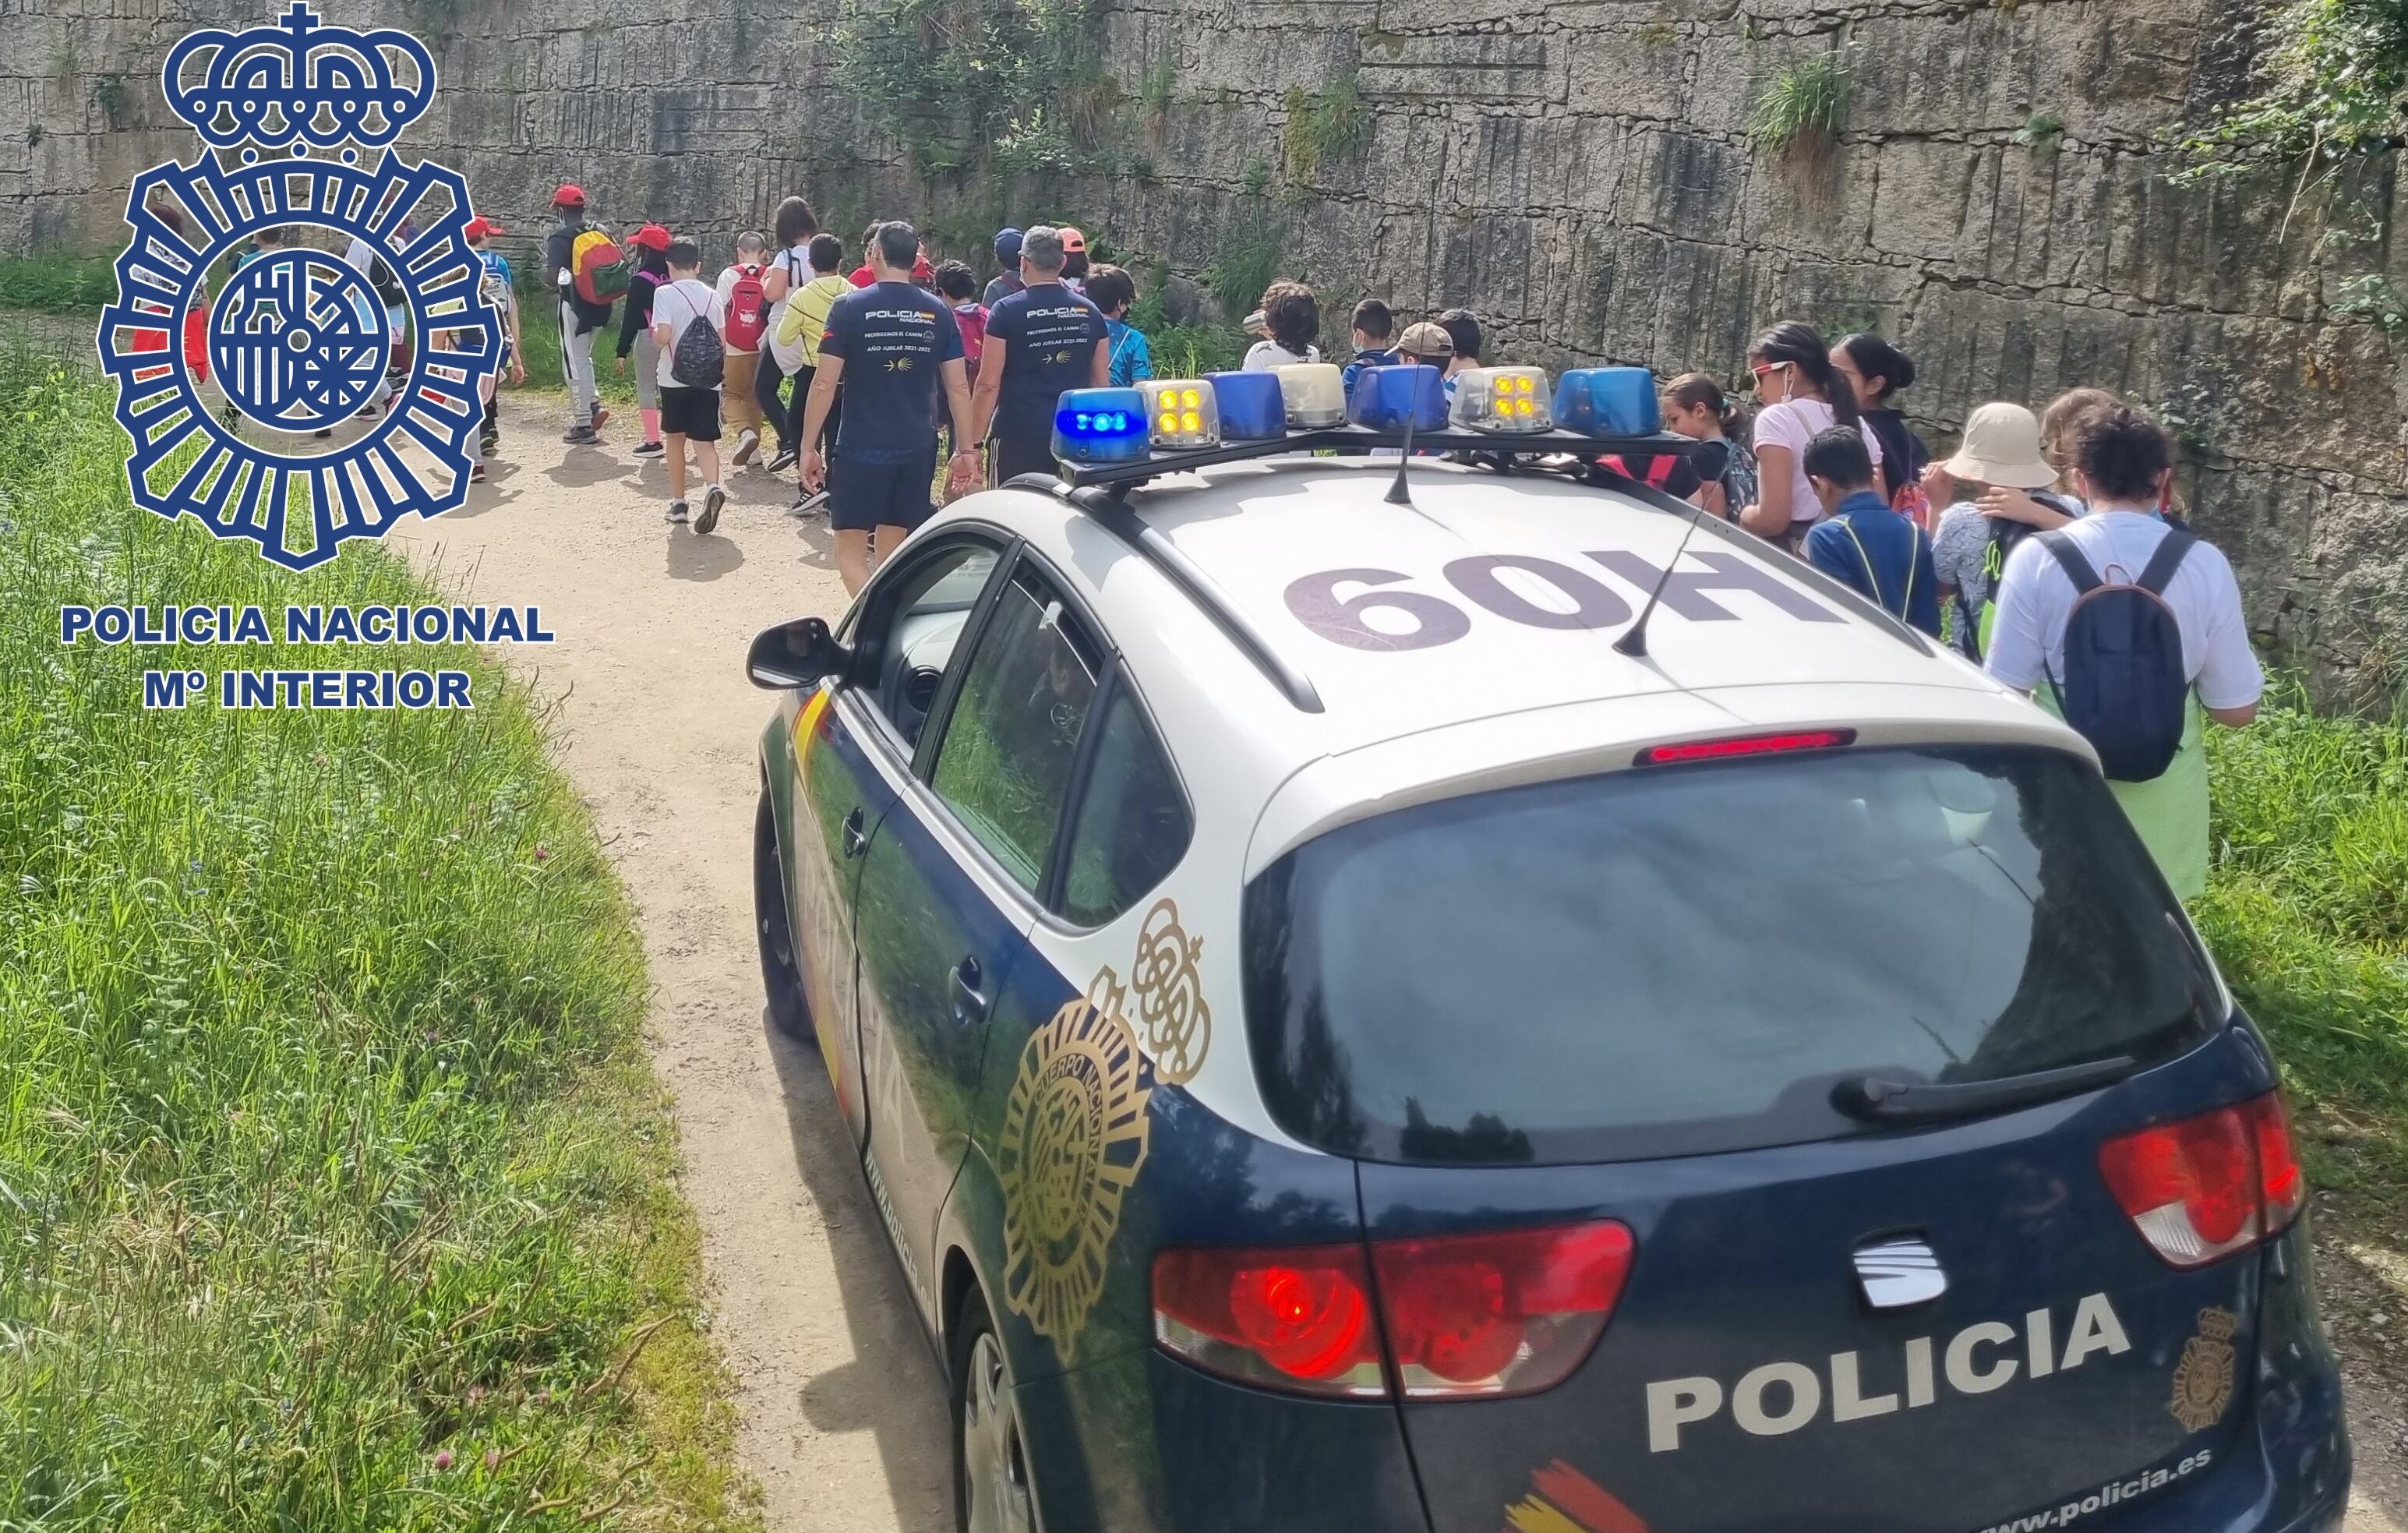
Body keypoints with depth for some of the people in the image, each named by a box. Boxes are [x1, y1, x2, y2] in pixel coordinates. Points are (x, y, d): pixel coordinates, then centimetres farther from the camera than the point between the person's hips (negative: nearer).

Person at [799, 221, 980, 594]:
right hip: (918, 448, 4)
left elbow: (824, 384, -9)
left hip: (863, 447, -4)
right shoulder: (938, 312, 3)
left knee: (850, 552, 3)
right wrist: (966, 450, 9)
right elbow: (958, 387, 3)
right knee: (890, 555, 14)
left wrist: (809, 447, -2)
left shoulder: (849, 307, -7)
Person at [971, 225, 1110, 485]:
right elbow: (1101, 382, 12)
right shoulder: (1089, 312, 8)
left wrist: (973, 441, -3)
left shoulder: (1007, 312, -5)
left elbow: (989, 384, -7)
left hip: (1019, 436, -4)